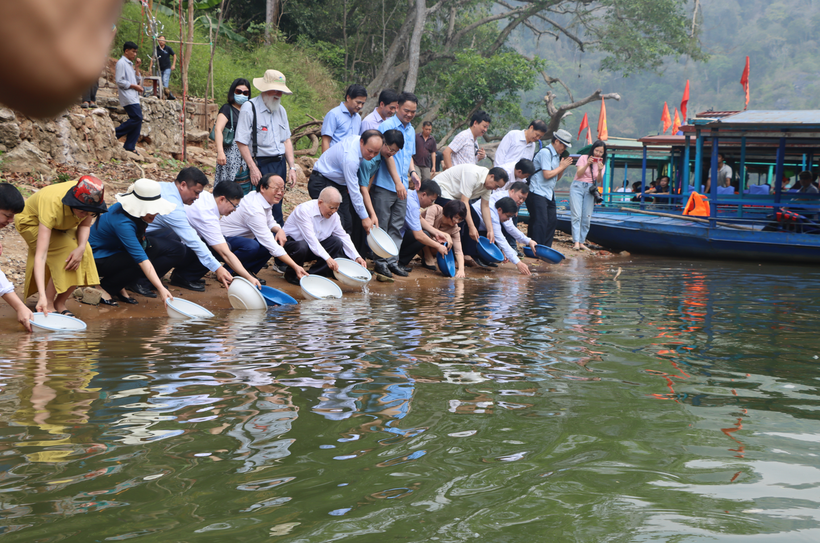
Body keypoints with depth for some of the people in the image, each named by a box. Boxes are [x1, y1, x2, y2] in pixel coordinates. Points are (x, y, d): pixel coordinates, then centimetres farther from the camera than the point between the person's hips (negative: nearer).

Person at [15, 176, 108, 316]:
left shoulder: (91, 200, -31)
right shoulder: (52, 206, -44)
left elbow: (85, 225, -10)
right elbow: (40, 255, -47)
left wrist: (81, 248, -33)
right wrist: (42, 296, -55)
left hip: (61, 224, 5)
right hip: (31, 221, -5)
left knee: (82, 255, -17)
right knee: (66, 254, -25)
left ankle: (59, 303, -1)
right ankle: (48, 305, -12)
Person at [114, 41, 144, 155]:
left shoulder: (129, 63, 22)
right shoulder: (121, 63, -6)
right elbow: (120, 81, -14)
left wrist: (136, 67, 13)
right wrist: (134, 86, -12)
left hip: (134, 97, 9)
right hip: (128, 97, -9)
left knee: (137, 120, 3)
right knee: (137, 118, -18)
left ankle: (130, 147, 5)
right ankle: (116, 133, -7)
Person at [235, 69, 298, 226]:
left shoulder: (280, 110, 14)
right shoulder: (249, 108, -7)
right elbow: (241, 142, -11)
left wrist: (291, 167, 8)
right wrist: (253, 168, -16)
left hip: (280, 164, 6)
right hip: (261, 165, -6)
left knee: (276, 206, 6)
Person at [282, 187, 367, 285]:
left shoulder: (333, 215, -3)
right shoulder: (304, 210, -25)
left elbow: (343, 236, 4)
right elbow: (310, 238, -33)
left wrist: (356, 257, -10)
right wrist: (328, 258, -41)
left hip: (315, 247, 7)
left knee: (337, 242, -14)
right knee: (302, 247, -39)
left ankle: (315, 274, -8)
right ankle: (291, 274, -10)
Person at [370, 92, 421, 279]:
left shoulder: (411, 130, 17)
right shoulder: (387, 126, -9)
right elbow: (388, 154, -14)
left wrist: (412, 172, 7)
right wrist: (397, 182, -19)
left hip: (402, 186, 7)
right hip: (385, 185, -7)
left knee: (397, 226, 8)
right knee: (382, 225, -2)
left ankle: (393, 261, 14)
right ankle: (380, 261, 4)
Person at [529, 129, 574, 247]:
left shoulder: (557, 155, 16)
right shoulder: (545, 153, -12)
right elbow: (547, 175, -19)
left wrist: (564, 166, 4)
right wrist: (562, 166, -7)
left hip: (549, 194, 9)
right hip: (538, 192, -9)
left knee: (552, 221, 7)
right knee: (540, 222, -13)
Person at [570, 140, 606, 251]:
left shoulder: (602, 163, 11)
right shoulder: (584, 158, 1)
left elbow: (599, 181, 1)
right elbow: (579, 173, -8)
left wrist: (600, 171, -18)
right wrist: (587, 164, -23)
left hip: (590, 190, 4)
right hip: (578, 187, -4)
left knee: (587, 217, -1)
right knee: (577, 215, -12)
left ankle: (581, 242, 3)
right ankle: (576, 242, -18)